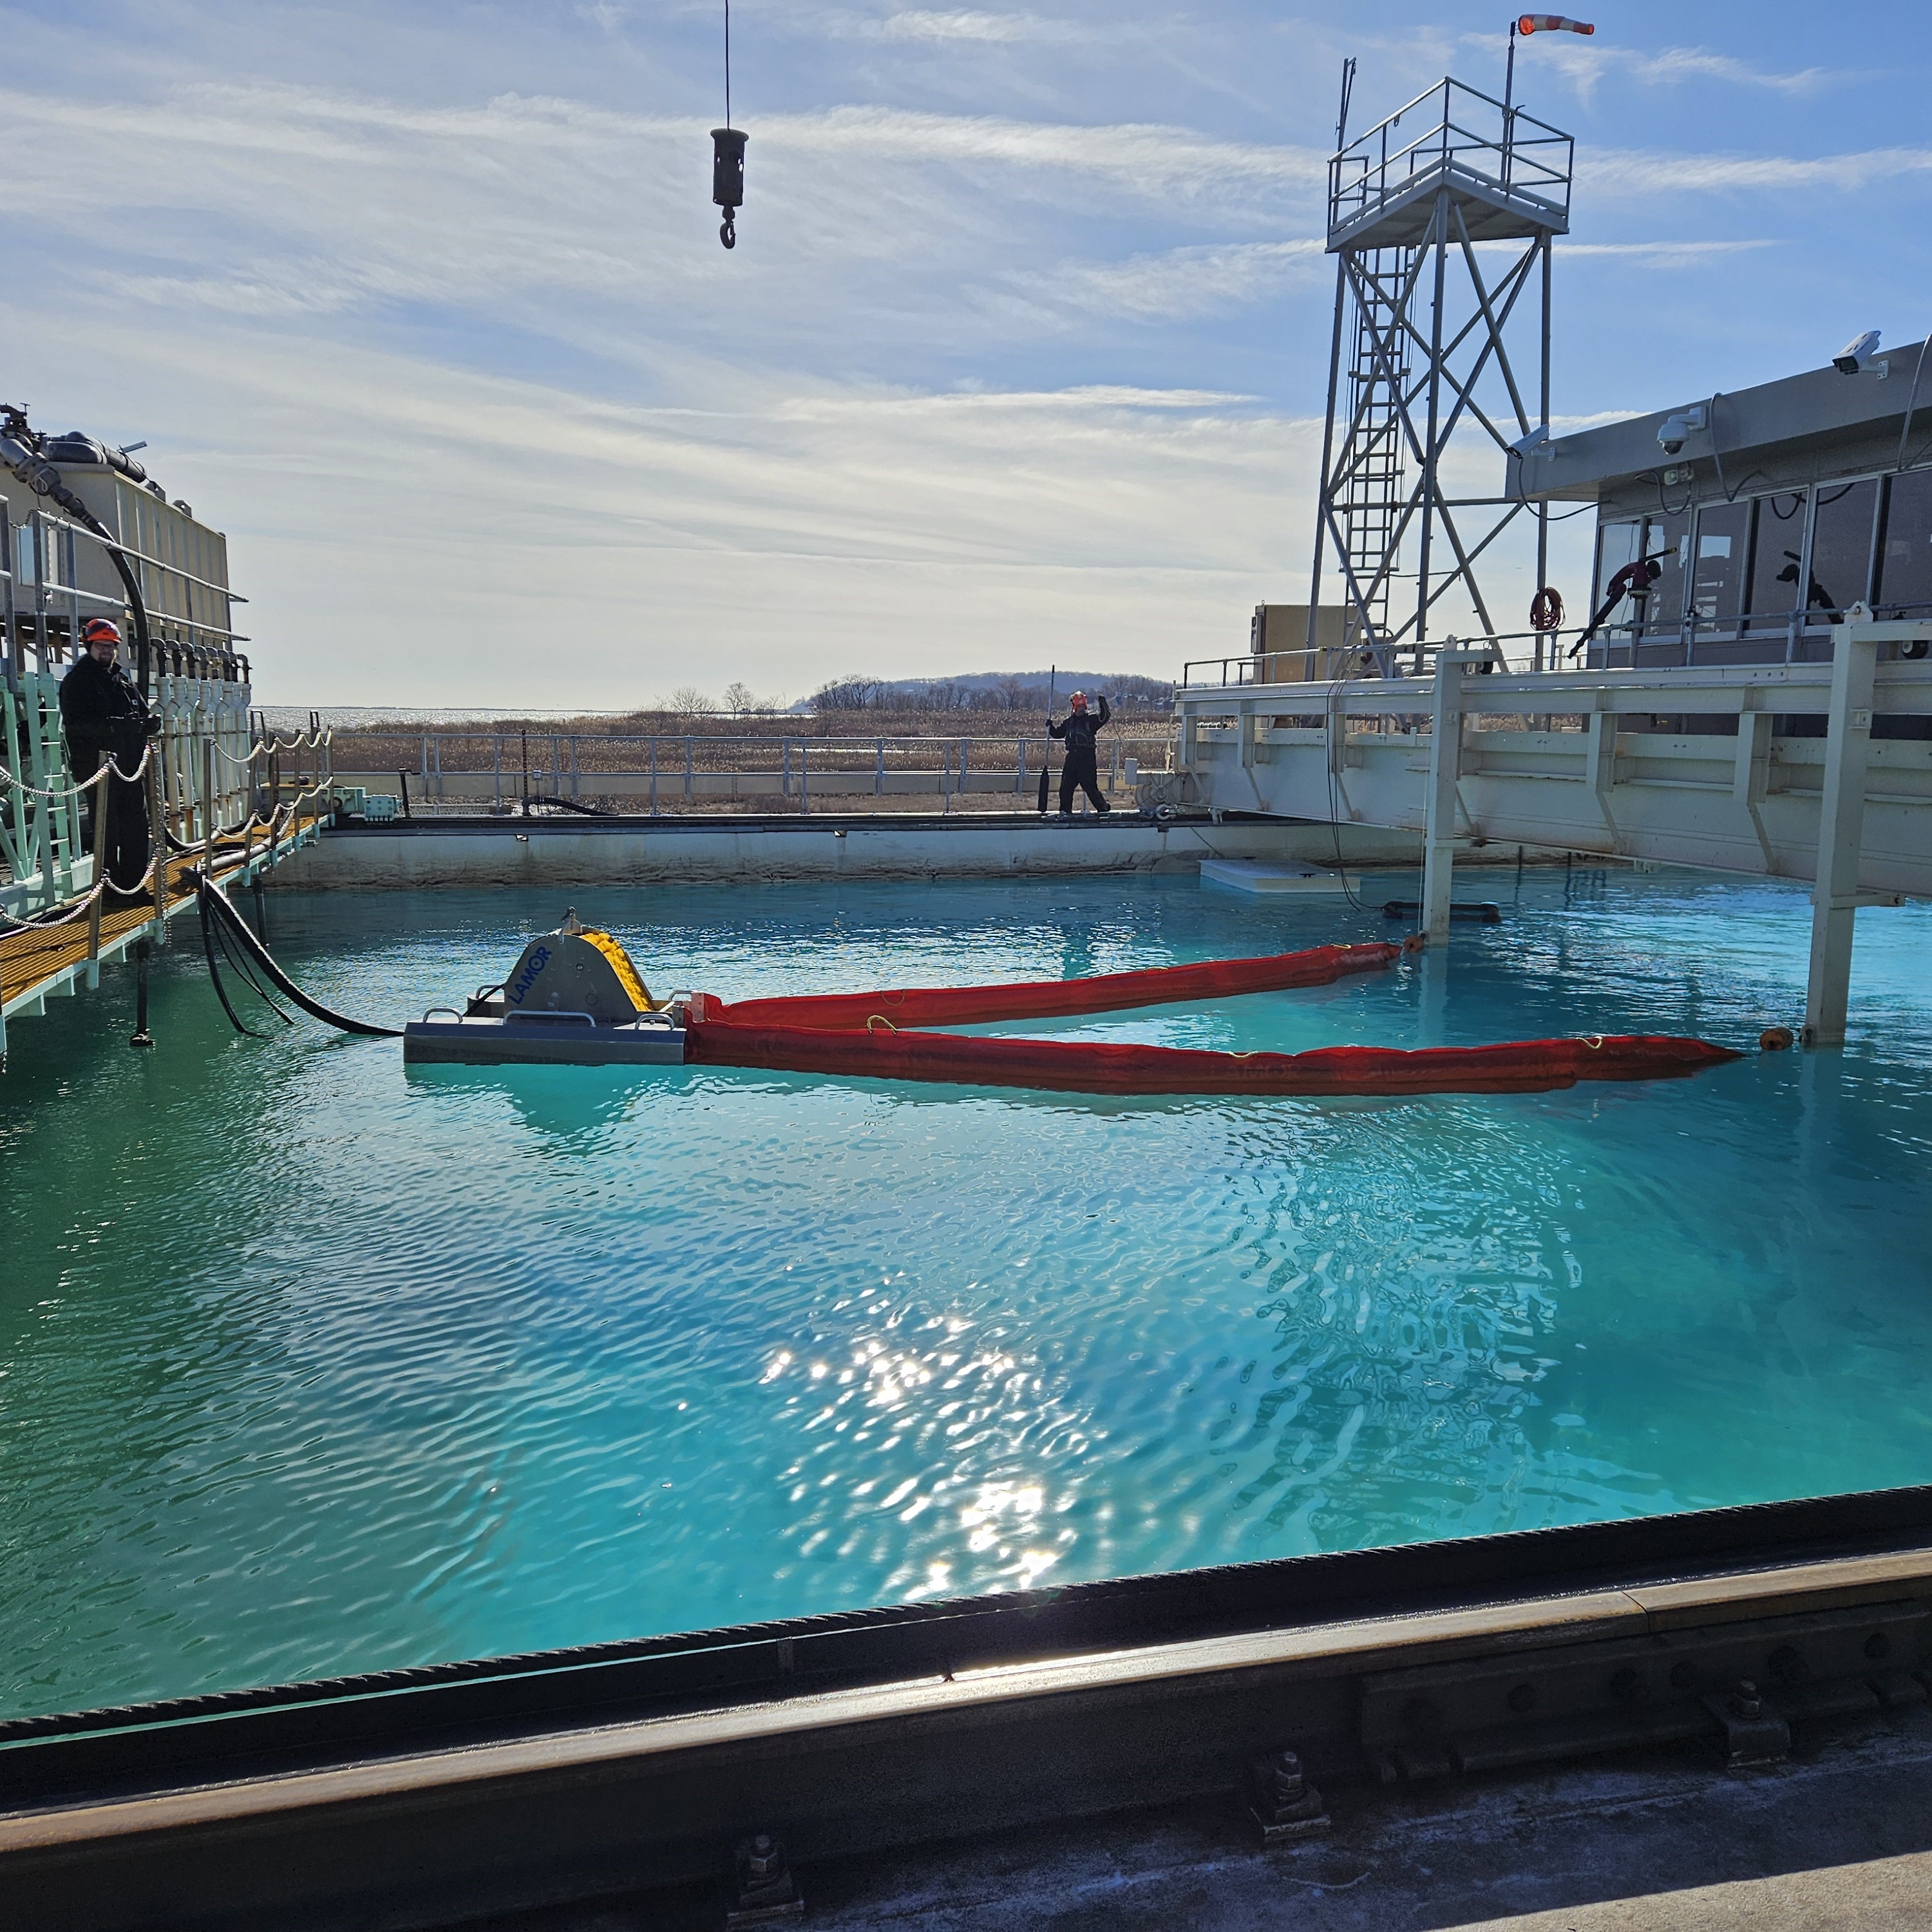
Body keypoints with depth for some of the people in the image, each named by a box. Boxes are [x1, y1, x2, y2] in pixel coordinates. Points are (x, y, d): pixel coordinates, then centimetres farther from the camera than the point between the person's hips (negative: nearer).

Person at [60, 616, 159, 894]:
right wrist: (113, 726, -27)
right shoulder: (76, 681, -2)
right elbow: (75, 723, -15)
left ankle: (134, 882, 17)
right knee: (106, 828, -6)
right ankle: (111, 886, -3)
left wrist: (150, 723, -4)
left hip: (130, 765, 7)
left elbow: (144, 713, 21)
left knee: (136, 825, 9)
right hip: (98, 765, -7)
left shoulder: (123, 679, 19)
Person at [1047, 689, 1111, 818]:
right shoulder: (1069, 721, 15)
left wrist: (1102, 702, -25)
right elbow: (1058, 734, 24)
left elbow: (1104, 717, -17)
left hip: (1087, 757, -5)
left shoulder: (1091, 719, 0)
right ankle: (1066, 811, 14)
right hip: (1072, 756, 5)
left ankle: (1103, 809, 3)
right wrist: (1050, 726, 8)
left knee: (1090, 786, -8)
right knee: (1066, 786, 4)